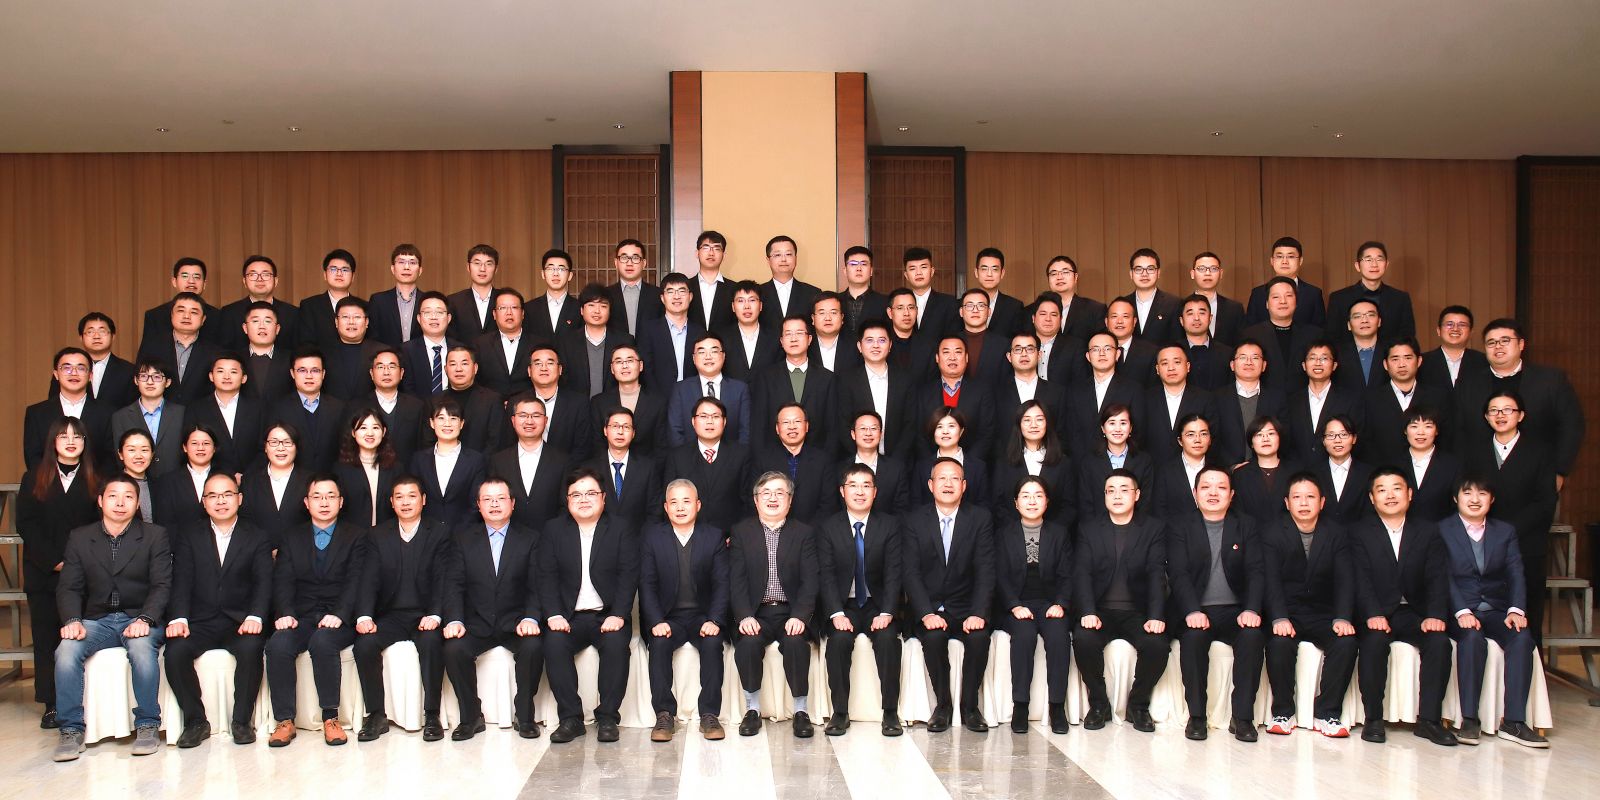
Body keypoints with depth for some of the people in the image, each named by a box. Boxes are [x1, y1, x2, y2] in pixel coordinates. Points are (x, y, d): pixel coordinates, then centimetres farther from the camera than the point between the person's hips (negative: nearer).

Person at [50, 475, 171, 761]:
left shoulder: (155, 536, 4)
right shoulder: (79, 537, 11)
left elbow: (162, 585, -3)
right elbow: (69, 587, 5)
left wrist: (144, 620, -21)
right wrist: (72, 620, -16)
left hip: (139, 619, -2)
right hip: (97, 620, 2)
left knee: (142, 648, -34)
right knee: (67, 649, -27)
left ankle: (147, 726, -21)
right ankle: (71, 730, -16)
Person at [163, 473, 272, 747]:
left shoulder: (257, 537, 10)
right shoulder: (188, 535, 13)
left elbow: (263, 582, -2)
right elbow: (182, 580, 1)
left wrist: (255, 617, -20)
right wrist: (179, 618, -16)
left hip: (240, 622, -1)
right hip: (200, 622, 1)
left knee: (251, 648, -32)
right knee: (175, 651, -28)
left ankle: (242, 720, -15)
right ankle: (195, 720, -9)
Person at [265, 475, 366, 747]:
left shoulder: (357, 536, 9)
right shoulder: (292, 537, 17)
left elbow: (355, 581, -4)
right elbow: (283, 580, 5)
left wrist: (339, 614, -21)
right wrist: (285, 613, -14)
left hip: (339, 620, -3)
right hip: (302, 617, 3)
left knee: (322, 641, -34)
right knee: (278, 645, -28)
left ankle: (330, 717, -24)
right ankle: (284, 720, -19)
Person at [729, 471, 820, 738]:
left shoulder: (804, 533, 9)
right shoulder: (741, 532, 9)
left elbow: (809, 581, 0)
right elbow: (737, 580, 0)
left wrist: (799, 616, -17)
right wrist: (745, 616, -16)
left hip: (791, 613, 0)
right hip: (755, 613, 0)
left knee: (795, 641, -30)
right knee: (748, 642, -30)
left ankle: (801, 710, -14)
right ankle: (752, 709, -10)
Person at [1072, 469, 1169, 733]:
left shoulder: (1154, 528, 6)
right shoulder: (1089, 528, 7)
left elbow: (1157, 574, -5)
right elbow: (1082, 573, -4)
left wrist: (1156, 617, -19)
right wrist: (1088, 612, -21)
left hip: (1137, 612, 0)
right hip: (1100, 612, 0)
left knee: (1157, 645, -28)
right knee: (1083, 640, -30)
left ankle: (1138, 705, -1)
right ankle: (1098, 704, -7)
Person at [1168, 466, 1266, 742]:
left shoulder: (1246, 526, 13)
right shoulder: (1180, 526, 7)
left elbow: (1256, 571, 2)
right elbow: (1178, 573, -6)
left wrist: (1251, 610, -17)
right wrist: (1193, 611, -23)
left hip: (1236, 611, 2)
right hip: (1196, 612, -1)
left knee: (1253, 636, -30)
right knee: (1193, 637, -33)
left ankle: (1242, 717, -19)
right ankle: (1196, 716, -19)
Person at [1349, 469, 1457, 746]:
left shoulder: (1428, 531, 9)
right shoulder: (1360, 532, 3)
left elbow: (1437, 578, -1)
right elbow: (1361, 579, -9)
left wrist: (1435, 615, -19)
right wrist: (1373, 615, -26)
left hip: (1415, 613, 2)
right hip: (1376, 615, -2)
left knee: (1440, 642, -27)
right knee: (1373, 642, -32)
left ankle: (1429, 719, -15)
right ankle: (1373, 718, -18)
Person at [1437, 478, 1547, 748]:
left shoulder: (1506, 531, 14)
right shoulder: (1442, 530, 3)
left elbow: (1516, 573, 2)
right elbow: (1445, 577, -7)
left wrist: (1516, 610, -15)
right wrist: (1462, 612, -21)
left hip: (1496, 610, 3)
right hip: (1459, 611, -3)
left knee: (1522, 637, -27)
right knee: (1472, 637, -34)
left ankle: (1513, 722, -26)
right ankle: (1469, 720, -29)